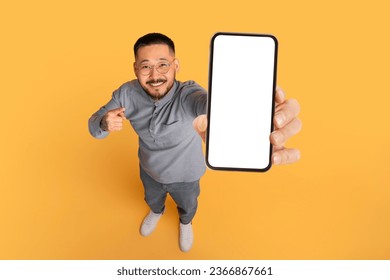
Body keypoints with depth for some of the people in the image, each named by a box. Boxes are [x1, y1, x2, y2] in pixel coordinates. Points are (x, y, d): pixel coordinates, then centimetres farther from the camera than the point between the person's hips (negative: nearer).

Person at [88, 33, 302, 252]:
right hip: (150, 170, 2)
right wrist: (104, 123, -44)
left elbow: (210, 103, -65)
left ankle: (185, 223, 68)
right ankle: (157, 212, 72)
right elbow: (95, 125, -17)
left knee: (187, 205, 31)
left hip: (184, 175, -2)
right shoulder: (127, 94, -27)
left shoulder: (188, 94, -41)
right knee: (152, 199, 35)